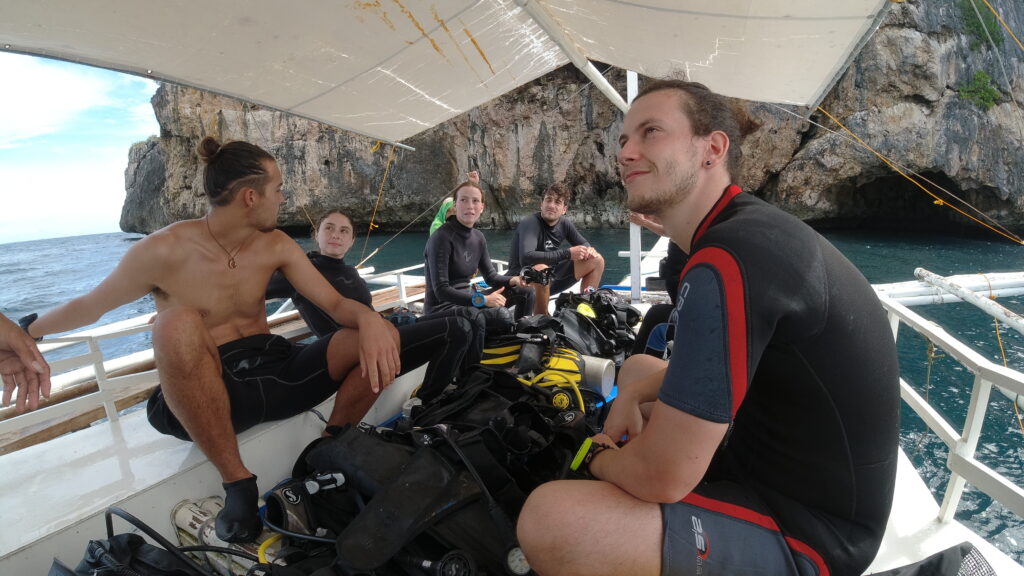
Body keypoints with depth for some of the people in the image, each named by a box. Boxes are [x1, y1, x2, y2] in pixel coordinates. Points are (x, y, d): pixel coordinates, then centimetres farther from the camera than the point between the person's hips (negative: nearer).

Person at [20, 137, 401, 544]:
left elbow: (334, 302, -4)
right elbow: (88, 306, 4)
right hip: (202, 391, -3)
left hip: (272, 372, 4)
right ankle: (237, 483, -23)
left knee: (383, 338, -16)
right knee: (178, 323, -37)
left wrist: (368, 318, -26)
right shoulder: (164, 250, -12)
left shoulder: (276, 245, 0)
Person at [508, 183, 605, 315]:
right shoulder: (530, 223, -23)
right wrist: (567, 253, -33)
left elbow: (584, 244, 12)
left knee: (596, 261, 4)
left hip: (550, 277, 7)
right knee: (541, 269, -41)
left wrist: (589, 250, -15)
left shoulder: (564, 223, -2)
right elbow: (526, 257, -39)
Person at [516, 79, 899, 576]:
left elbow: (661, 476, -27)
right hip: (768, 463, 10)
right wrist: (633, 392, 0)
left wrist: (599, 456, -5)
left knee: (549, 520, -25)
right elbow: (705, 366, 17)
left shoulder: (730, 260, -28)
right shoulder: (751, 230, 4)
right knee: (638, 368, 19)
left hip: (805, 535, -9)